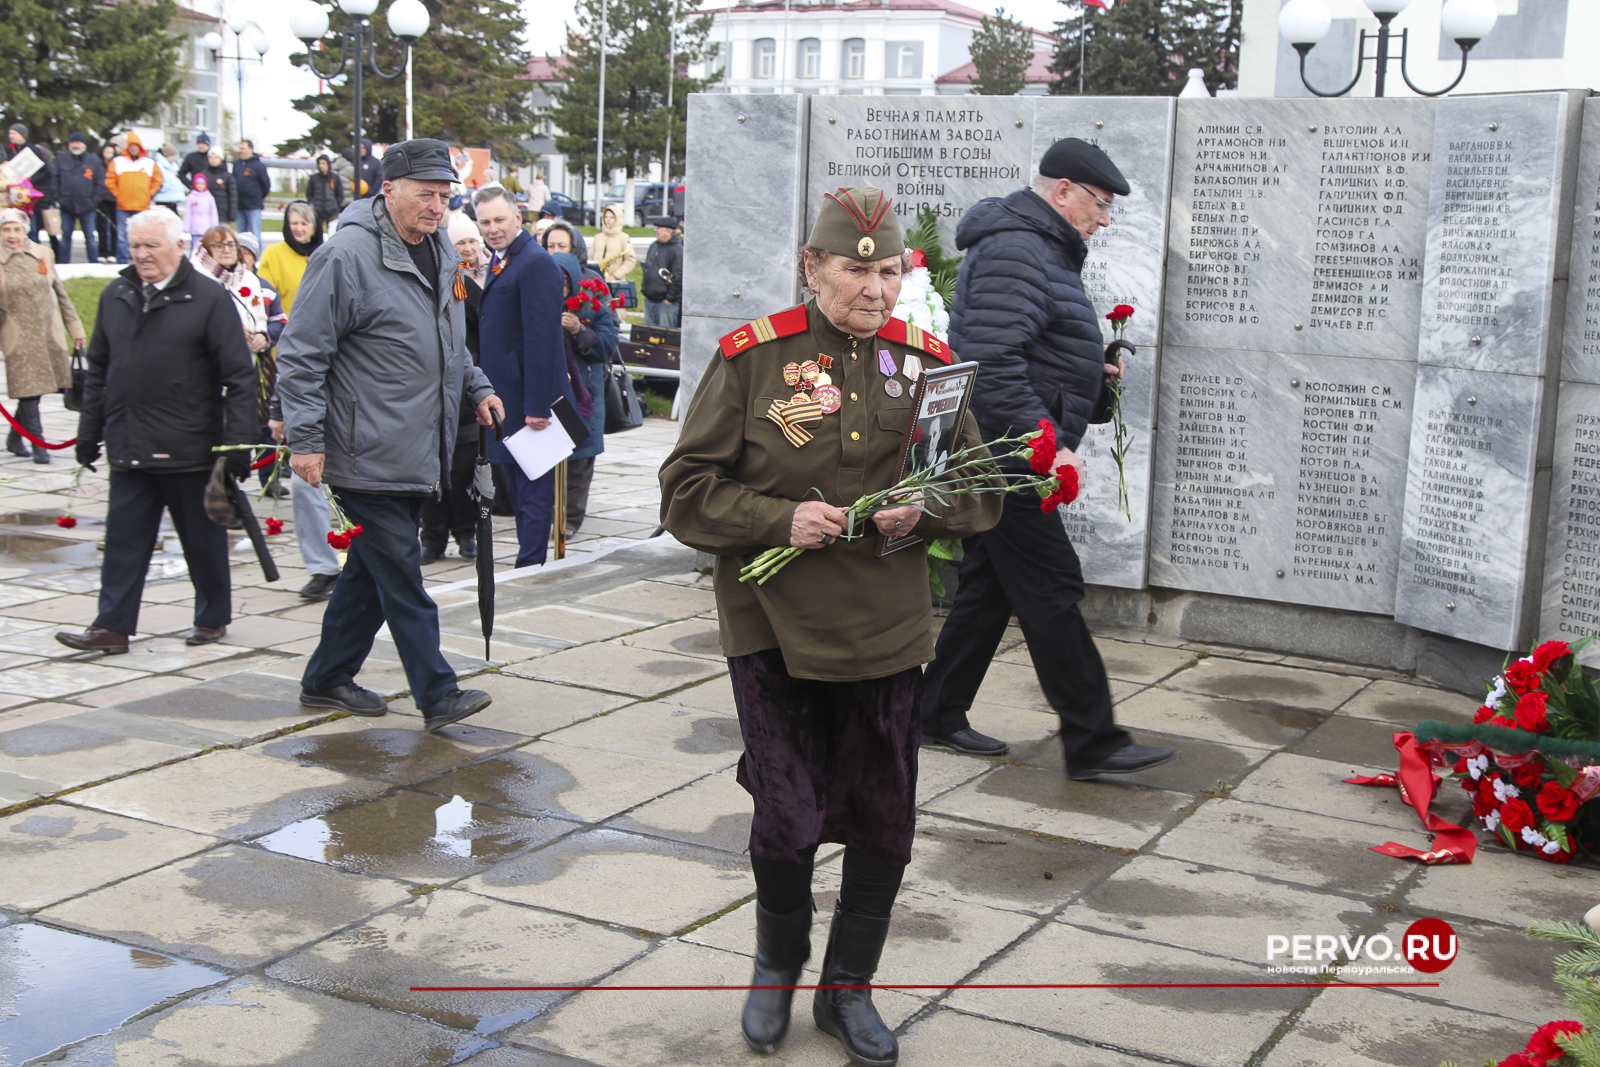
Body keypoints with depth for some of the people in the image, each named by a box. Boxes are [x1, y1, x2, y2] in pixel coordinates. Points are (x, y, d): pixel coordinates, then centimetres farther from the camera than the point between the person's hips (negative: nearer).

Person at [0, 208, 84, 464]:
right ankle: (38, 444, 1)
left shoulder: (43, 255, 5)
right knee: (28, 389, -7)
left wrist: (74, 328, 13)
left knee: (36, 389, 7)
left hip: (48, 333, 3)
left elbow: (60, 293, 13)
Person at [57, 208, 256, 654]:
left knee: (203, 538, 8)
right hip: (129, 448, 5)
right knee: (124, 537, 5)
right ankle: (112, 627, 10)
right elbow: (98, 369, 17)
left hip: (189, 447, -5)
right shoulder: (115, 296, 11)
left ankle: (212, 618, 22)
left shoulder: (210, 299, -6)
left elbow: (239, 376, -8)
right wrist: (89, 431, 14)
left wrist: (238, 442, -13)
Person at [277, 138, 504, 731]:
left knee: (372, 571, 15)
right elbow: (301, 354, -14)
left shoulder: (439, 256, 14)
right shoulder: (346, 258, -14)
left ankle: (327, 680, 28)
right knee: (401, 577, -5)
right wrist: (305, 439, -17)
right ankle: (438, 695, 0)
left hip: (416, 455, 9)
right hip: (368, 456, -9)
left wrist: (476, 388, 19)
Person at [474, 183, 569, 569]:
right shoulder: (499, 261, 15)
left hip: (528, 400, -10)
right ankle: (531, 563, 24)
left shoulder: (535, 263, -16)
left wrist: (537, 405, -24)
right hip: (506, 400, 10)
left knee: (533, 491, -3)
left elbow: (542, 339, -21)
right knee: (517, 490, 15)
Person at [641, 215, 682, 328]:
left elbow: (679, 278, -17)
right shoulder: (654, 247, 14)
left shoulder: (677, 251, -13)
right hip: (649, 300, 8)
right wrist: (644, 290, 15)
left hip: (666, 302, -8)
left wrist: (670, 299, -15)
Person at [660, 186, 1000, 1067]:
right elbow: (687, 490, -5)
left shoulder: (925, 362, 3)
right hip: (773, 622, -3)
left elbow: (980, 492, 9)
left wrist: (923, 512, -12)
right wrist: (781, 519, -20)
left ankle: (848, 988, 32)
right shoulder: (751, 358, -6)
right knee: (789, 815, -3)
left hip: (885, 628, 3)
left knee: (884, 820, 8)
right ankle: (777, 966, 29)